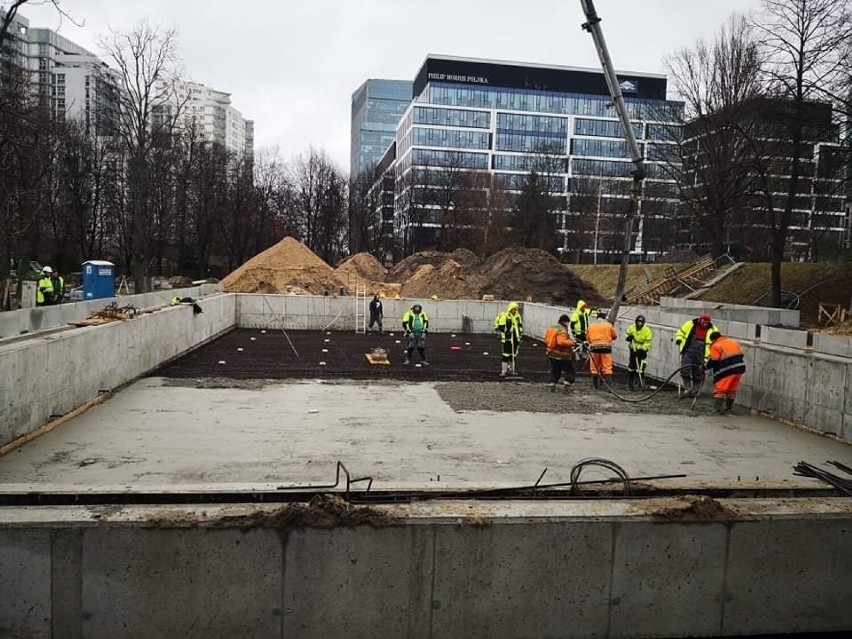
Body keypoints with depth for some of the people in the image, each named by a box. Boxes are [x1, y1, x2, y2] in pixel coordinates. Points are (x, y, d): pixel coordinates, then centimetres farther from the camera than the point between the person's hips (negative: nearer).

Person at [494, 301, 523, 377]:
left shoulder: (518, 316, 11)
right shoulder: (504, 316, -9)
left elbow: (520, 326, 21)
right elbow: (501, 327, -10)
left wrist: (521, 334, 18)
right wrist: (506, 331, -19)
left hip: (516, 338, 6)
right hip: (507, 339, -6)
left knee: (514, 355, 12)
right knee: (505, 355, -7)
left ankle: (511, 370, 23)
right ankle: (503, 371, -4)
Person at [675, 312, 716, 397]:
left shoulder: (712, 330, -2)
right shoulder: (690, 325, -1)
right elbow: (680, 332, 14)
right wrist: (678, 340, -7)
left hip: (700, 355, 1)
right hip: (688, 352, -1)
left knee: (698, 374, 9)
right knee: (685, 371, -11)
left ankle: (694, 392, 21)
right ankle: (688, 389, -1)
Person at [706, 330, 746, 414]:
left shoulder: (716, 346, -4)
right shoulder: (734, 342, 18)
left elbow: (713, 362, -7)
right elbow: (740, 355, 18)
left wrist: (705, 366, 8)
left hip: (727, 371, -7)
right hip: (740, 368, 7)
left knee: (719, 389, 1)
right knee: (732, 390, 18)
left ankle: (717, 409, -2)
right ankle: (728, 408, 26)